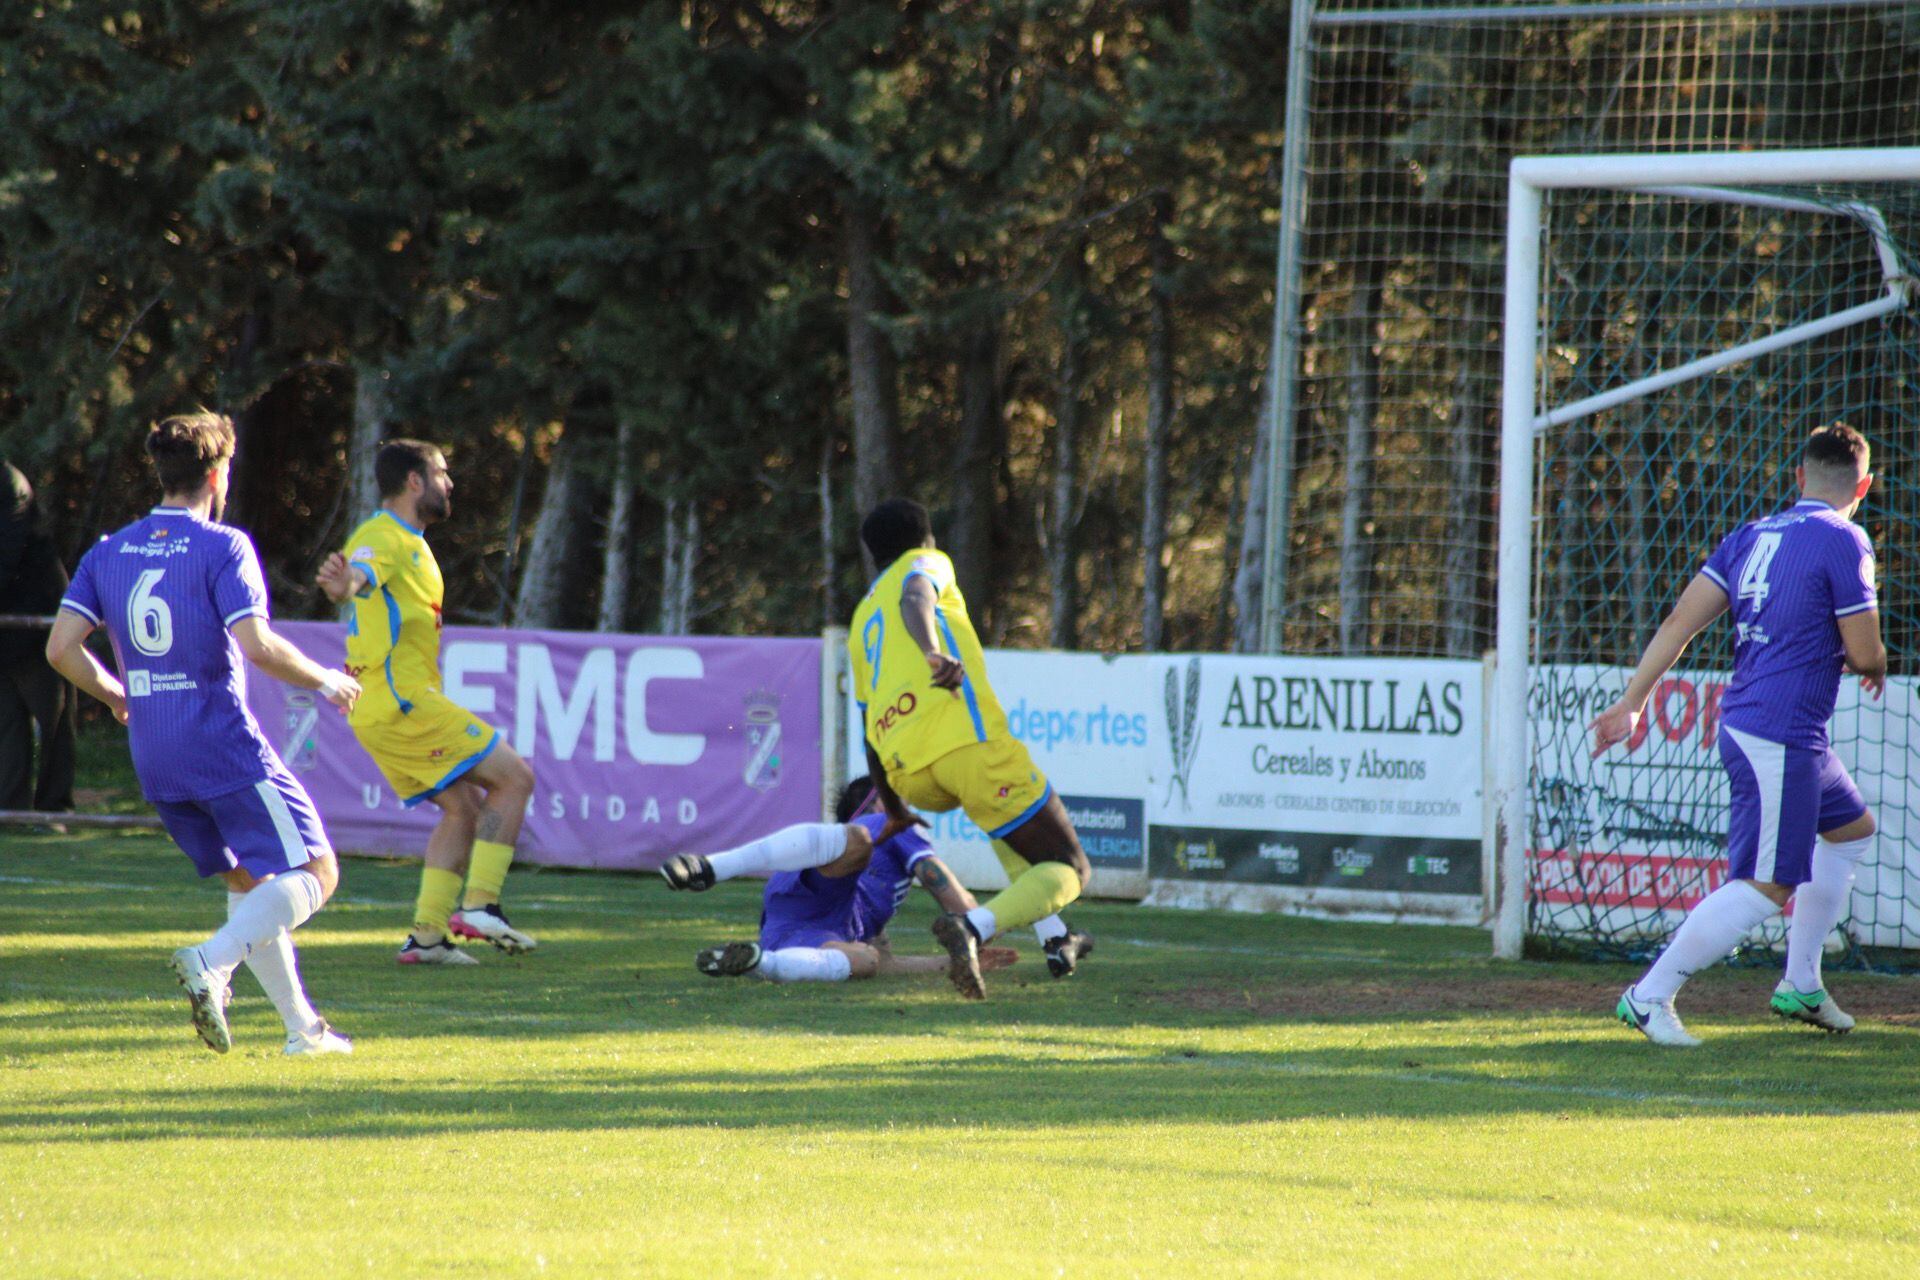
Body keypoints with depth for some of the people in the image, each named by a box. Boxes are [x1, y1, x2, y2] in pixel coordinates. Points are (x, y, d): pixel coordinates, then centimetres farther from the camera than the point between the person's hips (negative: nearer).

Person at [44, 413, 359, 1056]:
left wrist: (115, 693, 19)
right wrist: (325, 680, -4)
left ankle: (302, 1028, 17)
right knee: (315, 871, -1)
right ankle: (213, 961, -23)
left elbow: (61, 647, 1)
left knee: (247, 881, 19)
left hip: (156, 760, 7)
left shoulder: (108, 552, 7)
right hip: (227, 749, -7)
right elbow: (257, 646, -21)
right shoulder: (223, 548, -10)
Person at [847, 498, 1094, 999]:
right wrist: (935, 656, -31)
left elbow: (869, 735, 34)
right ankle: (974, 927, -27)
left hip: (906, 770, 7)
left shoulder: (861, 621, 31)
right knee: (1069, 870, 1)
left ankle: (1055, 940, 25)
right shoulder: (926, 563, 15)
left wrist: (894, 809, 46)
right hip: (964, 741, -7)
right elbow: (915, 598, -12)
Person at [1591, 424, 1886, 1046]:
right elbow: (1865, 655, -12)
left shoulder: (1752, 535, 11)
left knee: (1854, 830, 25)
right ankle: (1649, 997, -7)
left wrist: (1632, 702, 8)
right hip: (1781, 739, -9)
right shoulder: (1843, 542, -11)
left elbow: (1680, 621, 6)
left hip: (1743, 723, 9)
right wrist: (1875, 666, 12)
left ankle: (1801, 984, 27)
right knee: (1766, 887, -7)